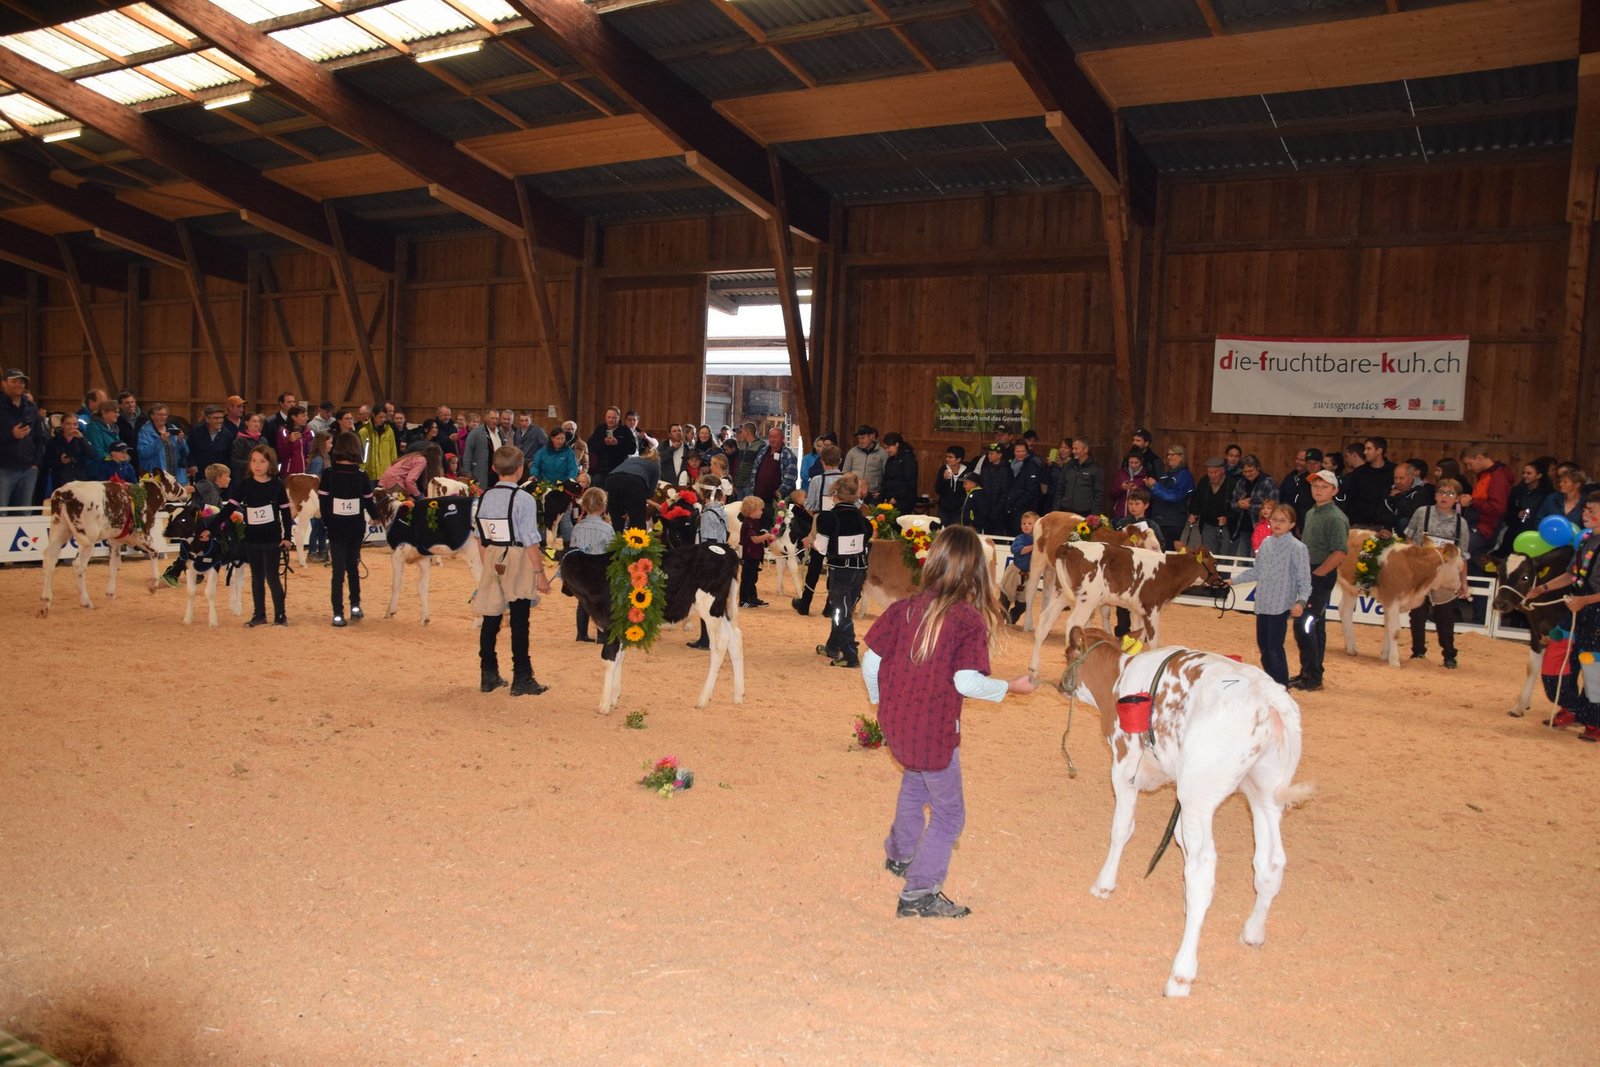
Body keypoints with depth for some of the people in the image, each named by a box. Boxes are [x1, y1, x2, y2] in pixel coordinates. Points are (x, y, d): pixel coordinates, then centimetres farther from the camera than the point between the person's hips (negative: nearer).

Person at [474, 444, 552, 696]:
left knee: (491, 619, 12)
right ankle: (522, 680, 7)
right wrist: (540, 573, -8)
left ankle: (488, 675, 21)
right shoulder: (524, 500, -13)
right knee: (519, 623, 1)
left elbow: (481, 538, 9)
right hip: (518, 562, -5)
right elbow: (531, 541, -14)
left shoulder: (484, 498, 4)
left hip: (492, 562, 6)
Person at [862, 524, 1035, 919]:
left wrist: (879, 700, 16)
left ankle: (900, 853, 48)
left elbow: (870, 660, -1)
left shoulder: (904, 609, -3)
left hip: (895, 724, 6)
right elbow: (967, 682, -23)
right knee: (948, 813, 11)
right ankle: (920, 893, 11)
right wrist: (1011, 687, -7)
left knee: (914, 781, 33)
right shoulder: (971, 621, -17)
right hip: (934, 734, -6)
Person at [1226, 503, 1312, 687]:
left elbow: (1304, 579, -12)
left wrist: (1301, 601, -25)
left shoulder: (1297, 548, -10)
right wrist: (1233, 580, 19)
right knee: (1263, 645, 14)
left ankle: (1282, 688, 1)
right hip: (1263, 603, 7)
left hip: (1281, 605, -7)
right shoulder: (1266, 543, 10)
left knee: (1275, 648, -8)